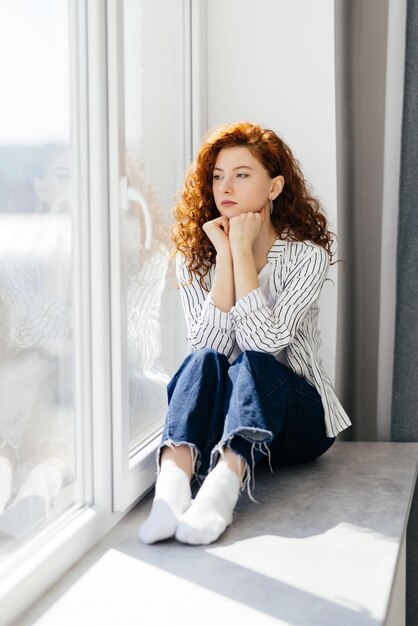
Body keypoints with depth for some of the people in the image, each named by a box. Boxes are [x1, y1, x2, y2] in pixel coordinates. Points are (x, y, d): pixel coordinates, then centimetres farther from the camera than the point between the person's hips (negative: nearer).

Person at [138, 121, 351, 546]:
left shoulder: (306, 255, -7)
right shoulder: (195, 255, 1)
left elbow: (263, 342, -22)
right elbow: (208, 344, -14)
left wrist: (243, 248, -20)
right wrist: (224, 256, -19)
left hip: (292, 412, -2)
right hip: (219, 415, 2)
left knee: (251, 363, -32)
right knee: (203, 361, -29)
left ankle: (225, 484, -59)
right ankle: (172, 482, -53)